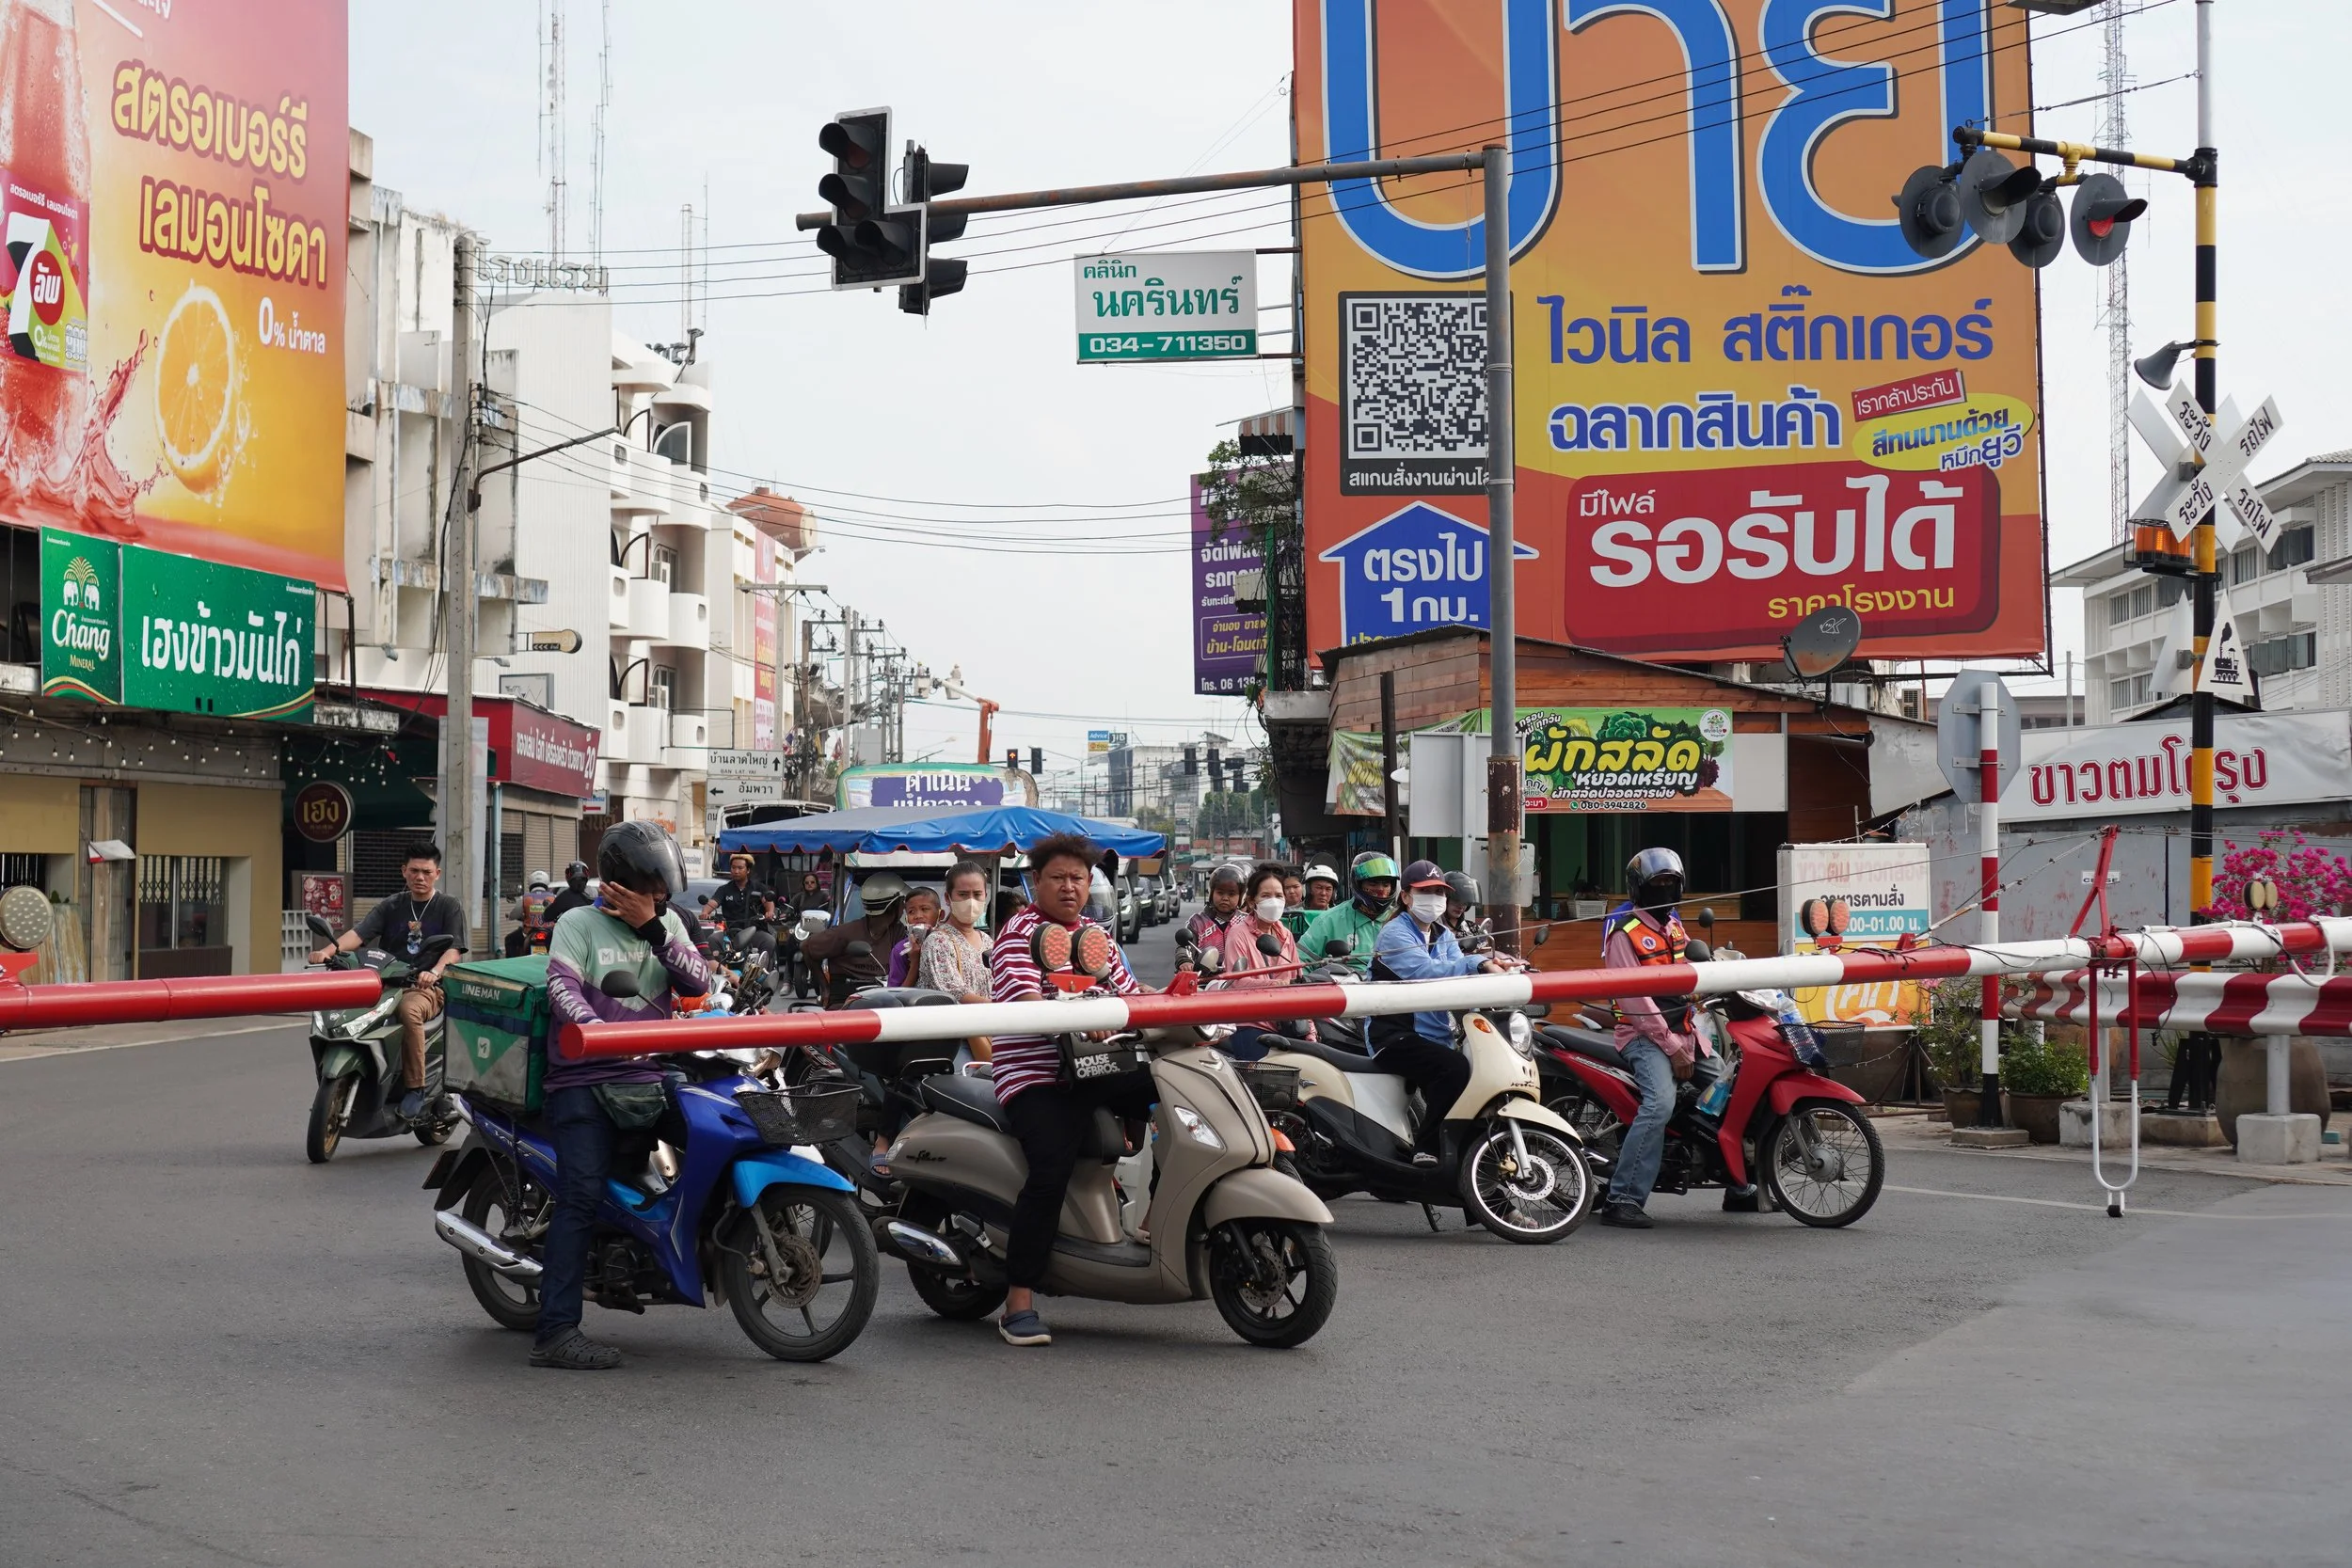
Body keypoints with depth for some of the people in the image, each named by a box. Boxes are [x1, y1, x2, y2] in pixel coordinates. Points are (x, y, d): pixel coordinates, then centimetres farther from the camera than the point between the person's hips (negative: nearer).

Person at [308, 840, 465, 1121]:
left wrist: (434, 972, -29)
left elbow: (454, 950, -7)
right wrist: (330, 949, -19)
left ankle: (415, 1089, -31)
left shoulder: (448, 907, 7)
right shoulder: (392, 906, 16)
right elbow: (359, 932, 1)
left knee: (409, 1010, -38)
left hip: (428, 989, -4)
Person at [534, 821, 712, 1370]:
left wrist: (652, 928, -8)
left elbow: (698, 983, 2)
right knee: (582, 1195, -14)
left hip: (647, 1076, 5)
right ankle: (555, 1332, -16)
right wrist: (600, 1032, -31)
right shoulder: (579, 923, 2)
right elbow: (561, 989, -13)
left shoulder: (668, 923, 16)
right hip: (583, 1080, -5)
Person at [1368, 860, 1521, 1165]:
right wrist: (1480, 964, -37)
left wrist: (1493, 968, -24)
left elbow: (1458, 974, -1)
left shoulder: (1444, 936, 19)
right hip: (1396, 1037, -8)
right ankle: (1426, 1149, -23)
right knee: (1456, 1068, -30)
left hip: (1437, 1036, 8)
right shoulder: (1395, 934, -7)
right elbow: (1426, 971, -26)